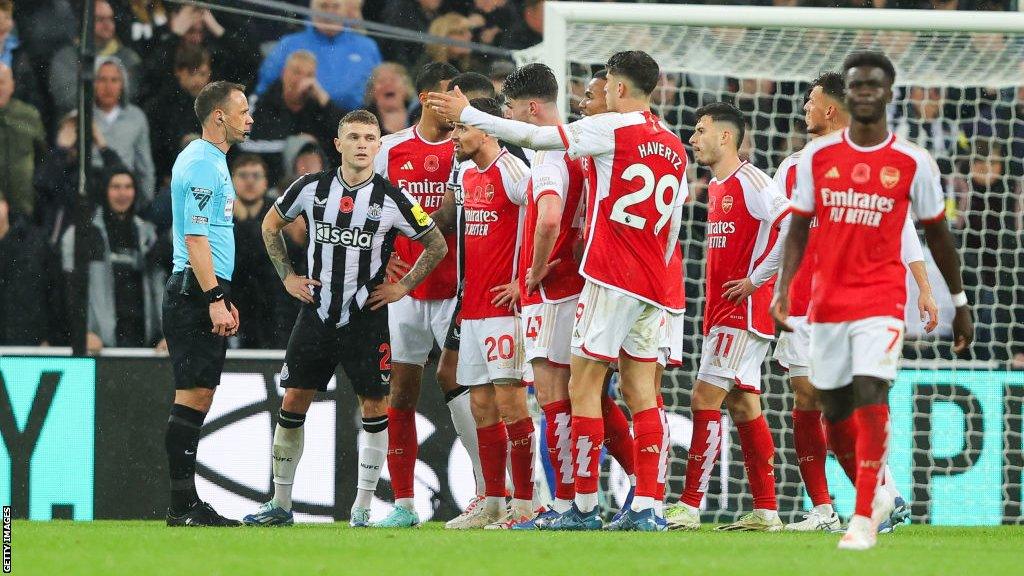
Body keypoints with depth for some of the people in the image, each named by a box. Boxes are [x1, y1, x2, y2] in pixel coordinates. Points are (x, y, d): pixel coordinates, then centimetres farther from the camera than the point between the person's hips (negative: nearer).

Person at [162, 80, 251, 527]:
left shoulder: (212, 161, 20)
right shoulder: (201, 164, -13)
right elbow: (195, 238, -19)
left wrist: (223, 298, 26)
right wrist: (215, 299, -23)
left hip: (206, 294, 11)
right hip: (196, 291, -11)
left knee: (199, 397, 9)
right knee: (192, 395, -11)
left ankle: (188, 504, 10)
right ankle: (182, 506, -13)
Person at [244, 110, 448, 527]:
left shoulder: (392, 200, -6)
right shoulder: (311, 189, 0)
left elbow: (437, 245, 5)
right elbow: (271, 225, 17)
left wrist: (403, 287, -1)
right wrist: (287, 276, 9)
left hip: (366, 317, -2)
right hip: (316, 313, 2)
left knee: (374, 406, -2)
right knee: (293, 401, 1)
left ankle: (363, 506, 8)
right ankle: (280, 505, 10)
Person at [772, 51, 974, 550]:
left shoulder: (913, 164, -1)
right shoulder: (818, 156, 4)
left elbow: (937, 234, 8)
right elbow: (799, 228, 7)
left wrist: (959, 303, 12)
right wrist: (784, 288, -6)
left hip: (881, 299, -3)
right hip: (827, 300, 3)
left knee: (870, 397, -20)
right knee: (834, 411, 8)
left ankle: (864, 519, -18)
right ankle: (876, 491, 33)